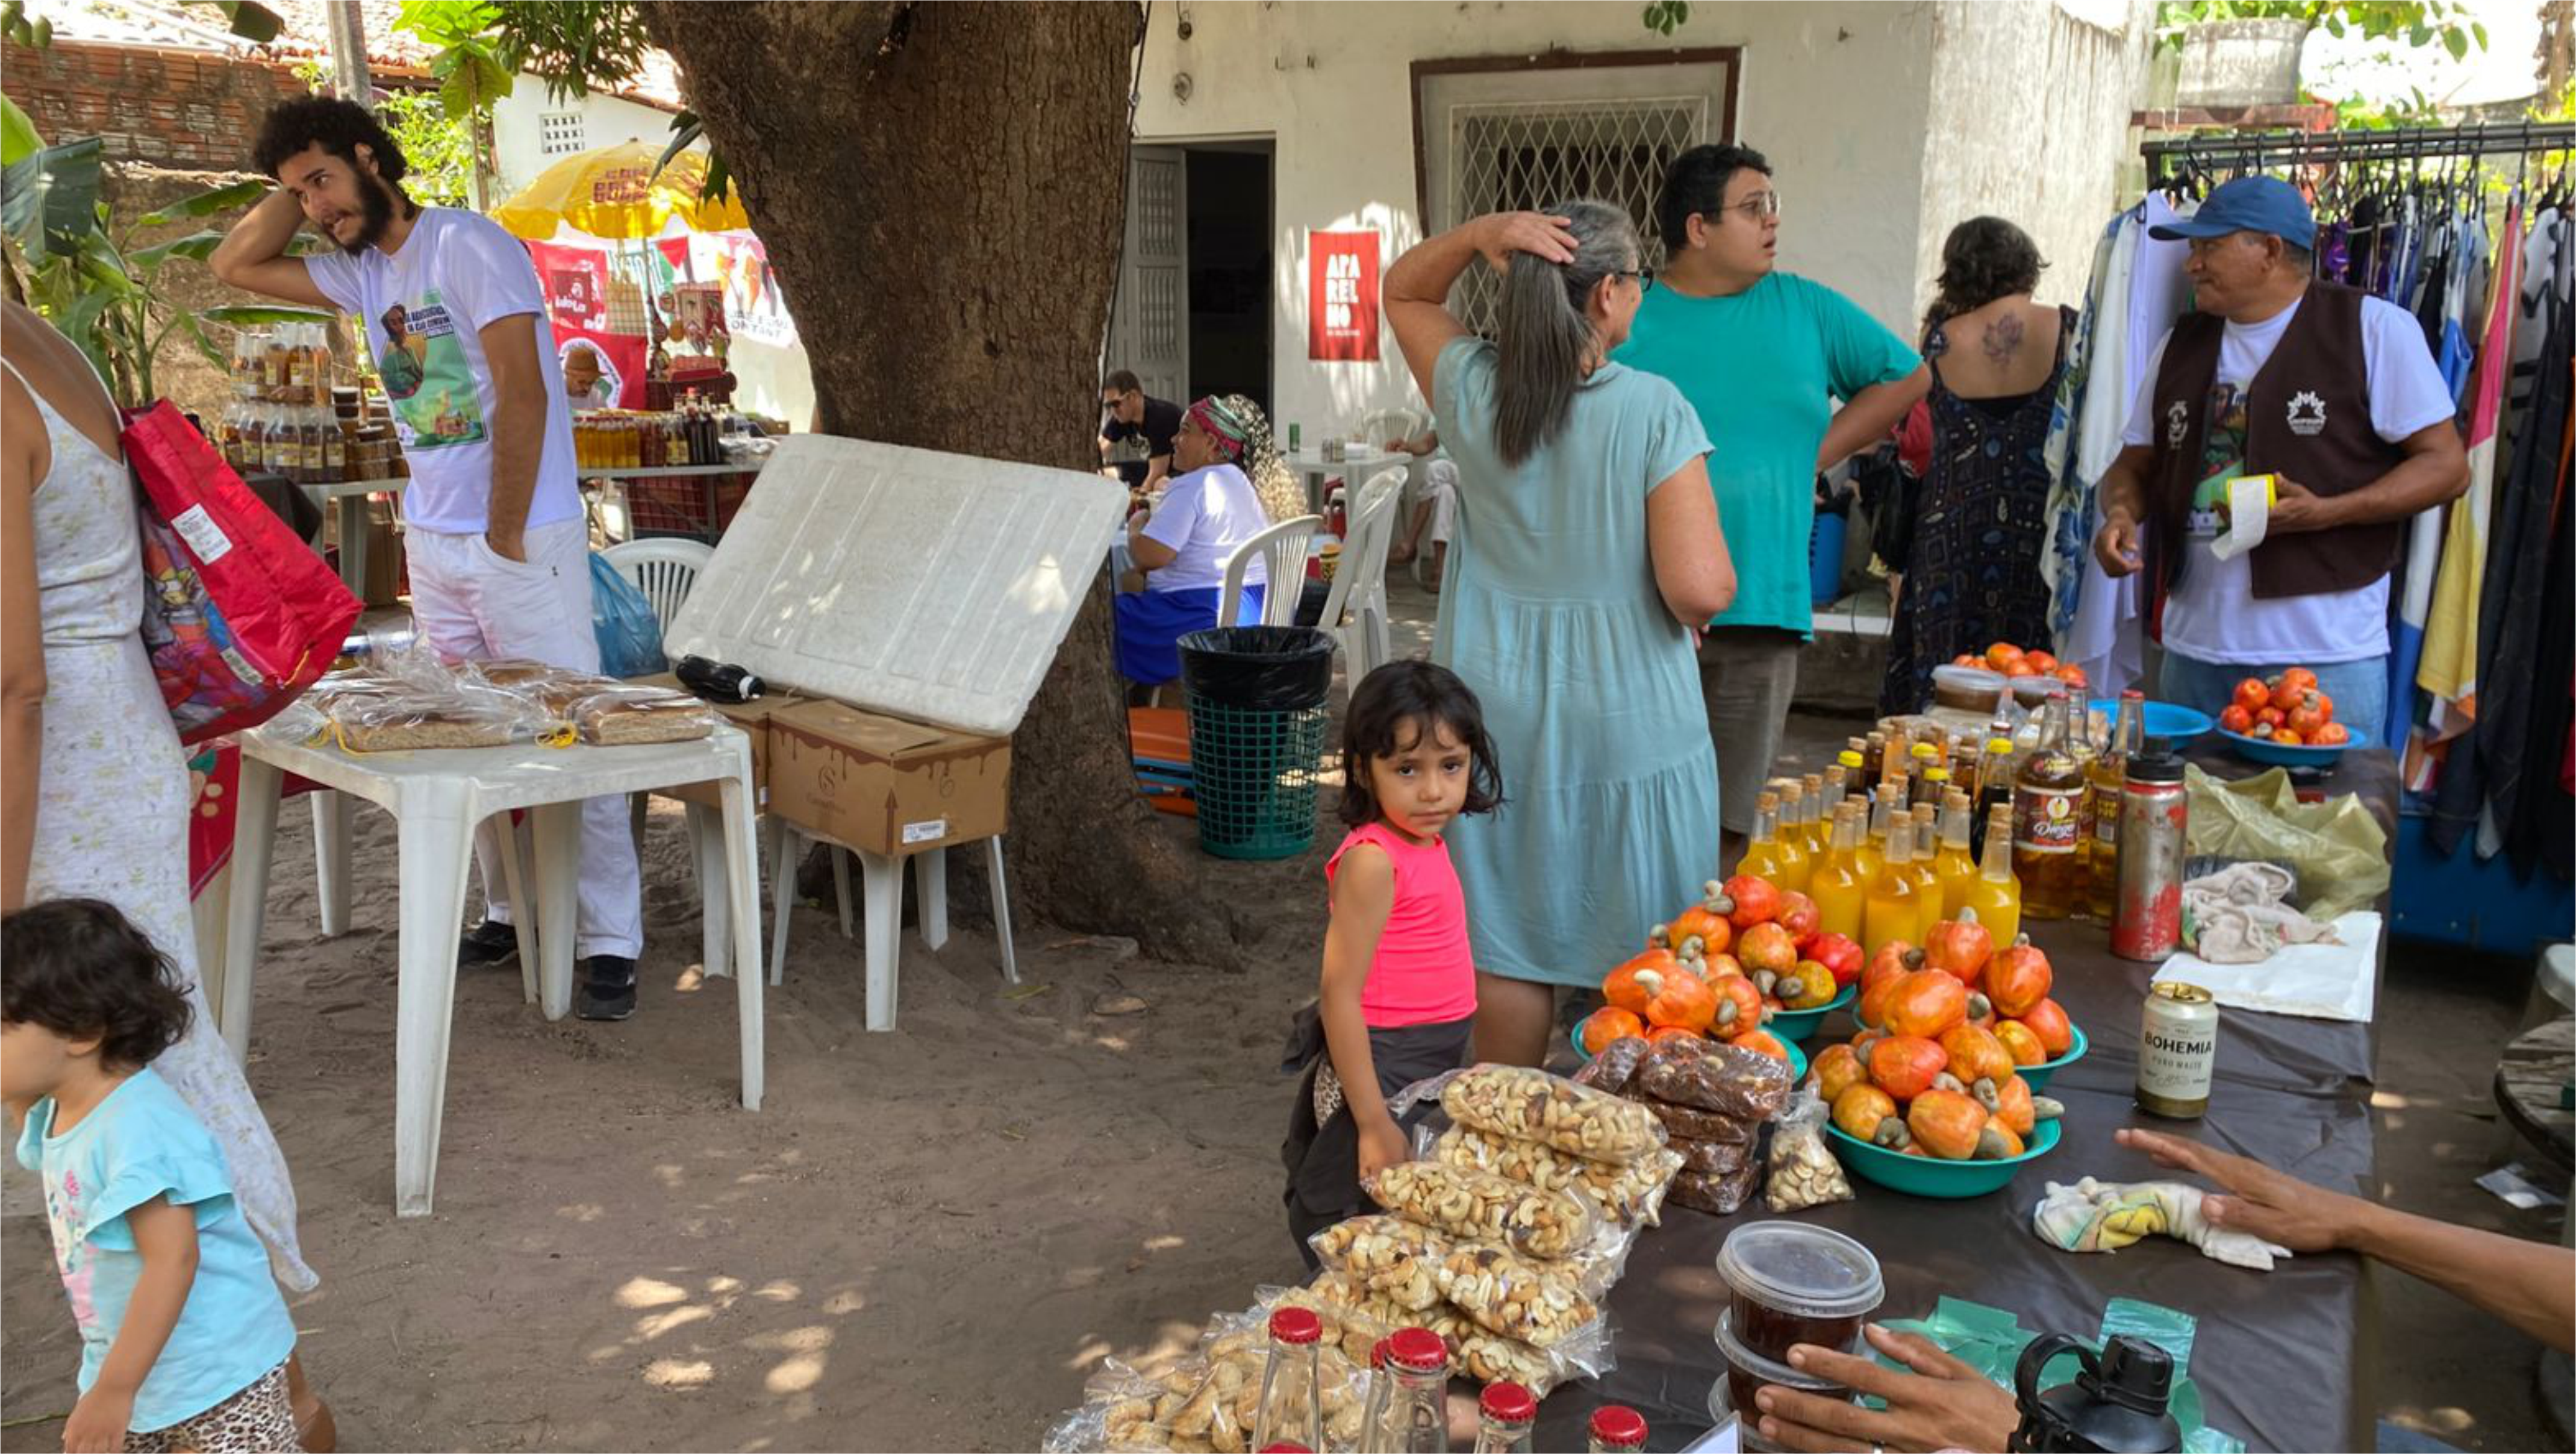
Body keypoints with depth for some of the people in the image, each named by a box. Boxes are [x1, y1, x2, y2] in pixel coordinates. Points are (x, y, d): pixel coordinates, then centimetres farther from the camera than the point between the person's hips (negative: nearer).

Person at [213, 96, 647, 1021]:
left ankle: (610, 943, -5)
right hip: (432, 544, 8)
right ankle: (510, 911, 19)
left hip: (522, 541, -8)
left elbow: (522, 393, -16)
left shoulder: (467, 244, -10)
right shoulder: (364, 272, 14)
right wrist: (295, 192, 10)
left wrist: (504, 539, -15)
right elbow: (235, 266, 22)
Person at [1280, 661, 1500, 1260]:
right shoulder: (1372, 860, -22)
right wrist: (1374, 1125, -23)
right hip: (1379, 1070, -9)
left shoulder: (1426, 843, 4)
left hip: (1431, 1068, 9)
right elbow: (1340, 994, -23)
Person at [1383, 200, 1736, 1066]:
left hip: (1496, 711, 4)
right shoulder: (1653, 410, -15)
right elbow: (1702, 590, -21)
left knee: (1507, 950, 15)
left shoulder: (1473, 391, -4)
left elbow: (1402, 292, 17)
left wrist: (1479, 234, -2)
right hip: (1629, 723, -3)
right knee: (1640, 962, 12)